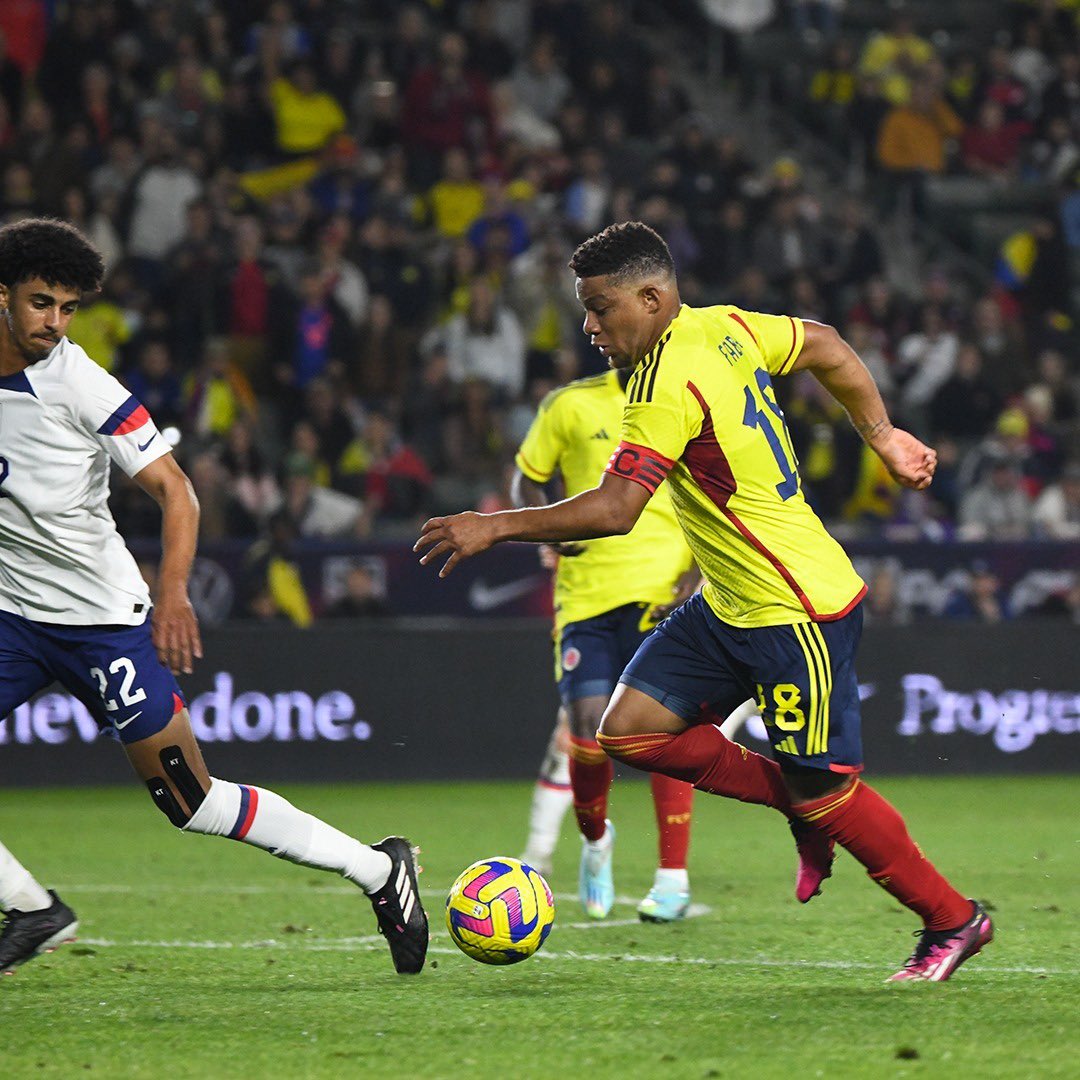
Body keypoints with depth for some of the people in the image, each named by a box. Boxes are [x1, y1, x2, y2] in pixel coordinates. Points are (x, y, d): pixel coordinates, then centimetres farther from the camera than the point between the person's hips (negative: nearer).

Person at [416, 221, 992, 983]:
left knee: (823, 792, -1)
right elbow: (827, 348, 18)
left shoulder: (669, 384, -24)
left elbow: (614, 509, -31)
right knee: (632, 729, 2)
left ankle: (954, 921, 17)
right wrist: (884, 437, 24)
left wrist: (495, 528, -25)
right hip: (729, 605, 10)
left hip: (798, 614, -10)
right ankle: (807, 807, 15)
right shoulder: (727, 327, 4)